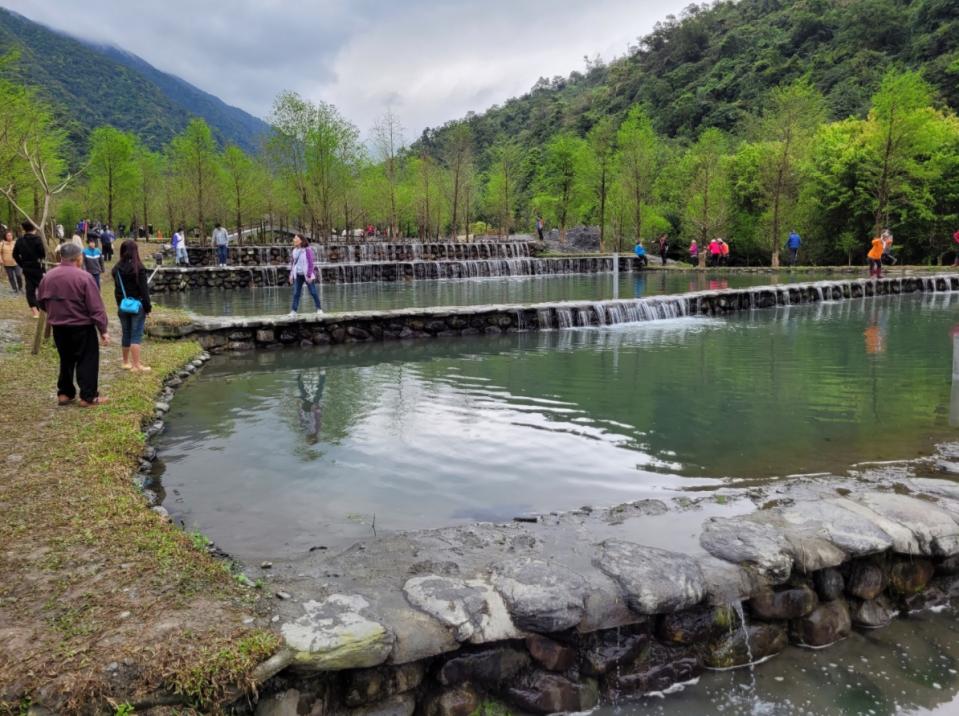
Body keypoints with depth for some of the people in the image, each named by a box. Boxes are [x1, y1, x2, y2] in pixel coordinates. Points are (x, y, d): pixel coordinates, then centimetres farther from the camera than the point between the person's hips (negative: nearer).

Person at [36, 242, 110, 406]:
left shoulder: (48, 277, 0)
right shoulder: (84, 277, -17)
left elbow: (41, 301, 13)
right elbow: (96, 307, -17)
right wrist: (103, 330, -11)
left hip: (58, 327, 6)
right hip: (82, 327, -6)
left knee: (66, 360, 19)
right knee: (87, 361, 4)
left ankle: (64, 393, 24)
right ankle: (88, 397, 5)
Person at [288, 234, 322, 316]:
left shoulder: (307, 250, -11)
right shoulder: (295, 251, 8)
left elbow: (311, 263, -13)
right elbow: (292, 263, 16)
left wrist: (309, 275, -18)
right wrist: (291, 275, 13)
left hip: (307, 275, -5)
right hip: (298, 275, 5)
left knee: (313, 292, 0)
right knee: (296, 293, 1)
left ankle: (319, 309, 10)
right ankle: (293, 311, 2)